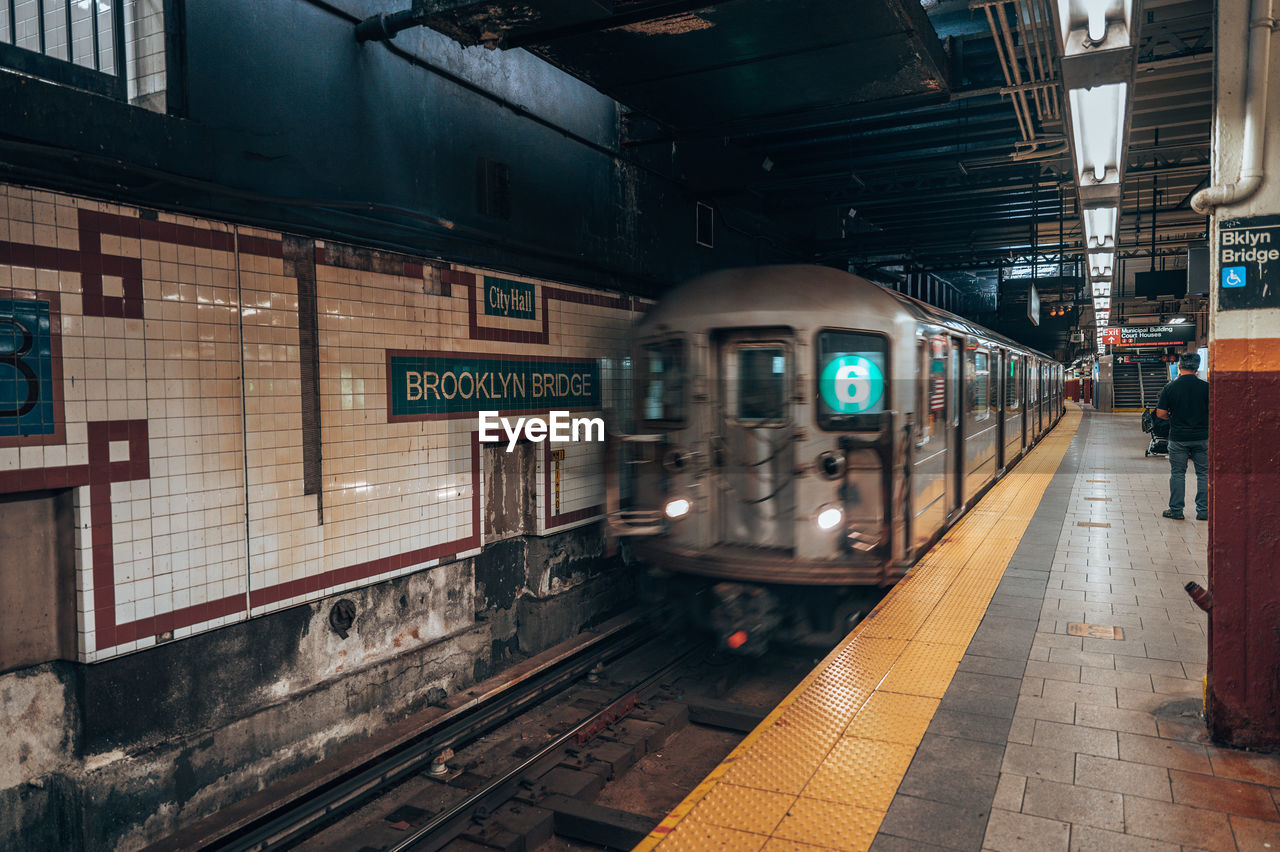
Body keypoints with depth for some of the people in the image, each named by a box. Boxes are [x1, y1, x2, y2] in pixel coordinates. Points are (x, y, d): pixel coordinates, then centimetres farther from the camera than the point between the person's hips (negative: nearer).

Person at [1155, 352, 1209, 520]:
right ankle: (1203, 511, 12)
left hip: (1178, 437, -1)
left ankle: (1176, 510, 11)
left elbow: (1160, 413, -5)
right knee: (1204, 474, 10)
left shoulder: (1170, 387, -6)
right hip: (1202, 436, 1)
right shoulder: (1206, 387, -5)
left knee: (1177, 473, 8)